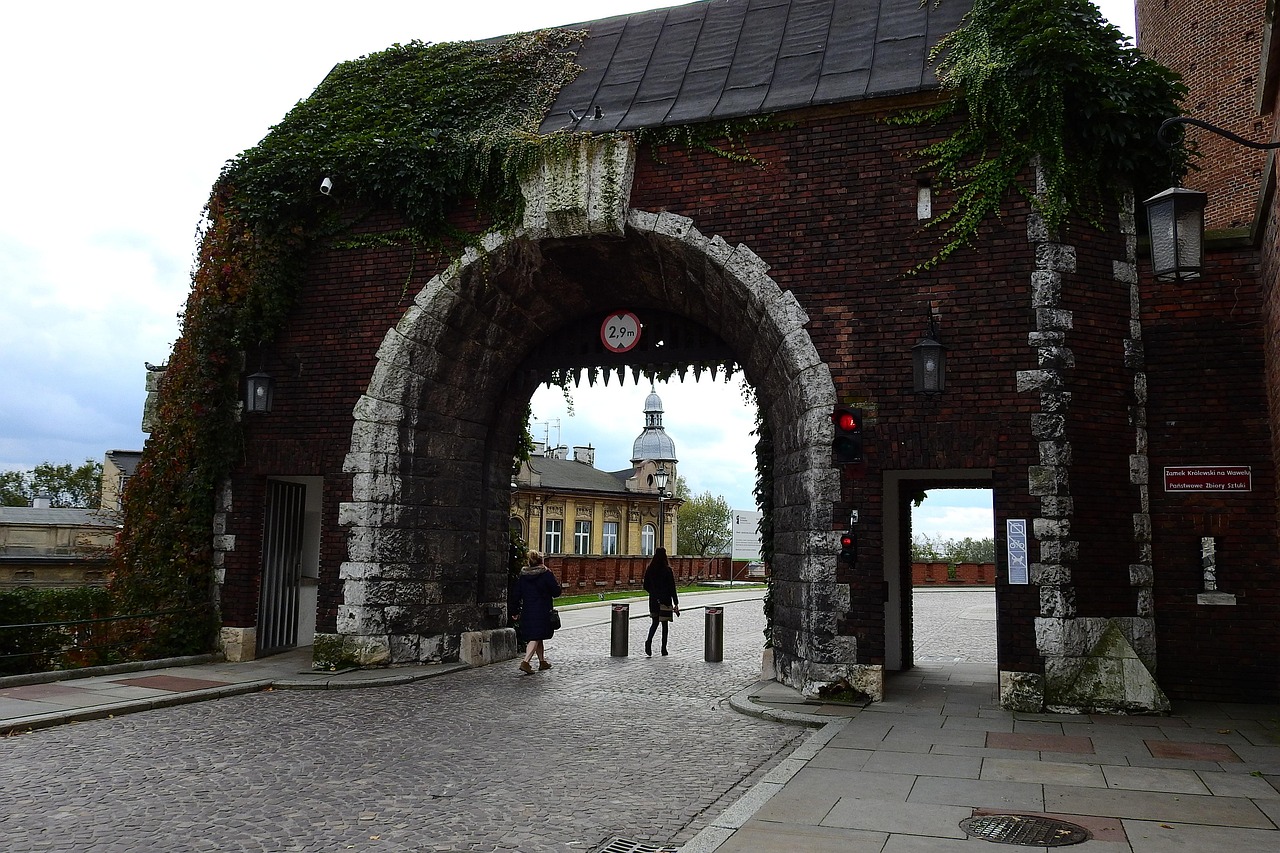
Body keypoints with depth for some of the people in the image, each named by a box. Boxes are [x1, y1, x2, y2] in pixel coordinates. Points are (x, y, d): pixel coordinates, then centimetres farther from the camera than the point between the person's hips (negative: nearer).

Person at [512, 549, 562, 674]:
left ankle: (542, 662, 28)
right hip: (542, 611, -6)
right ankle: (525, 662, -19)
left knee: (537, 637, 18)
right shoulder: (546, 574, -9)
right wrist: (557, 584, 15)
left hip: (527, 611, 6)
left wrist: (516, 612, 14)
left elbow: (517, 594, 7)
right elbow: (557, 592, -7)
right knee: (535, 638, -5)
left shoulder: (523, 575, 5)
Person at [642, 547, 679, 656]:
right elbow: (672, 588, -11)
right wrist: (676, 604, -7)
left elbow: (646, 586, 6)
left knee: (655, 622, 14)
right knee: (664, 624, 7)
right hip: (665, 601, -3)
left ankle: (649, 641, -10)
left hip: (653, 600, 4)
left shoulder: (649, 570, 0)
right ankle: (663, 648, 10)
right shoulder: (667, 570, -12)